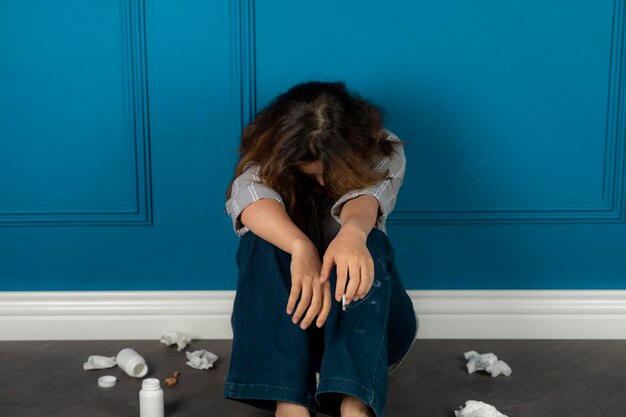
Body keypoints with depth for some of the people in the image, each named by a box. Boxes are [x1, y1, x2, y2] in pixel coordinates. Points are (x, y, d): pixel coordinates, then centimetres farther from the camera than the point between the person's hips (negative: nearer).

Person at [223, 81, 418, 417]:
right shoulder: (270, 157, -9)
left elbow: (365, 197, -32)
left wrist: (352, 232, -56)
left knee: (367, 244, -32)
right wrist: (301, 247, -53)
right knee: (266, 239, -30)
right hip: (280, 316, 0)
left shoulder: (381, 151, -8)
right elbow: (249, 195, -33)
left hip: (365, 319, 0)